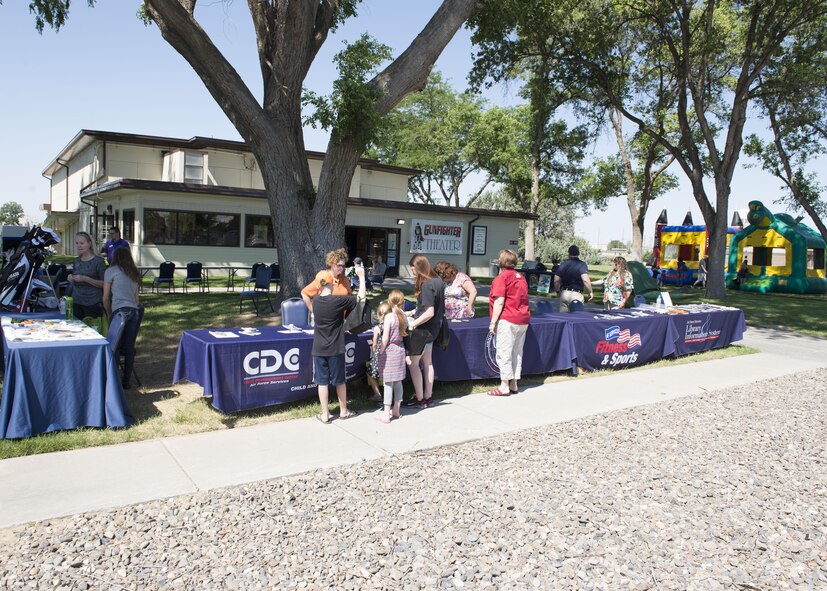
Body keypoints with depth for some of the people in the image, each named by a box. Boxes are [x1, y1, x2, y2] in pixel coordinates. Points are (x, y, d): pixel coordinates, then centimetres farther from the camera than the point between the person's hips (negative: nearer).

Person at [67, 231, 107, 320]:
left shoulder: (99, 261, -6)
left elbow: (104, 283, -11)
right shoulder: (77, 261, 13)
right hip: (76, 302, 5)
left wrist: (85, 279, -19)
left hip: (92, 304, -5)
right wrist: (71, 280, 0)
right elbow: (74, 284, 22)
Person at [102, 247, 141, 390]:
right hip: (134, 311, 5)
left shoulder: (111, 271, 5)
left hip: (120, 310, -5)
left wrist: (109, 314, 18)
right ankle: (126, 381, 12)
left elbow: (106, 298, 6)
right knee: (129, 348, 7)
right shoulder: (134, 273, 20)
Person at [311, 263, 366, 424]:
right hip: (336, 349, -2)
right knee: (340, 381, 12)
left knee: (322, 382, 7)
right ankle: (343, 411, 27)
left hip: (319, 349, 3)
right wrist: (361, 275, 0)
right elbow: (361, 296, -8)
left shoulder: (316, 301, -3)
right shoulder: (338, 301, -15)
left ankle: (325, 415, 13)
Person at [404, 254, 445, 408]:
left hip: (424, 329, -10)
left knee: (413, 362, 0)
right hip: (433, 327, 10)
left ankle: (420, 399, 7)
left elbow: (429, 313, -26)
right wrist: (414, 312, 14)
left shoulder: (426, 285, -23)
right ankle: (428, 396, 26)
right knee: (427, 362, 17)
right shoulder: (437, 280, 5)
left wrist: (412, 324, -19)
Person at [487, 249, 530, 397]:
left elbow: (499, 302, -14)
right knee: (517, 353, 12)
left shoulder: (502, 278, -8)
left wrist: (493, 322, -11)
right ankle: (514, 384, 18)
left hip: (508, 320, -8)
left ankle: (504, 386, -2)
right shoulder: (521, 277, 15)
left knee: (504, 353, -3)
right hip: (523, 319, 8)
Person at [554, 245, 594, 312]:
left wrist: (558, 291, 22)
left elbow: (556, 280, 7)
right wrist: (591, 292, -7)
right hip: (576, 294, -4)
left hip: (564, 293, 4)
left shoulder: (563, 265, 6)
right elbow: (585, 280, -19)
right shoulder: (582, 265, -6)